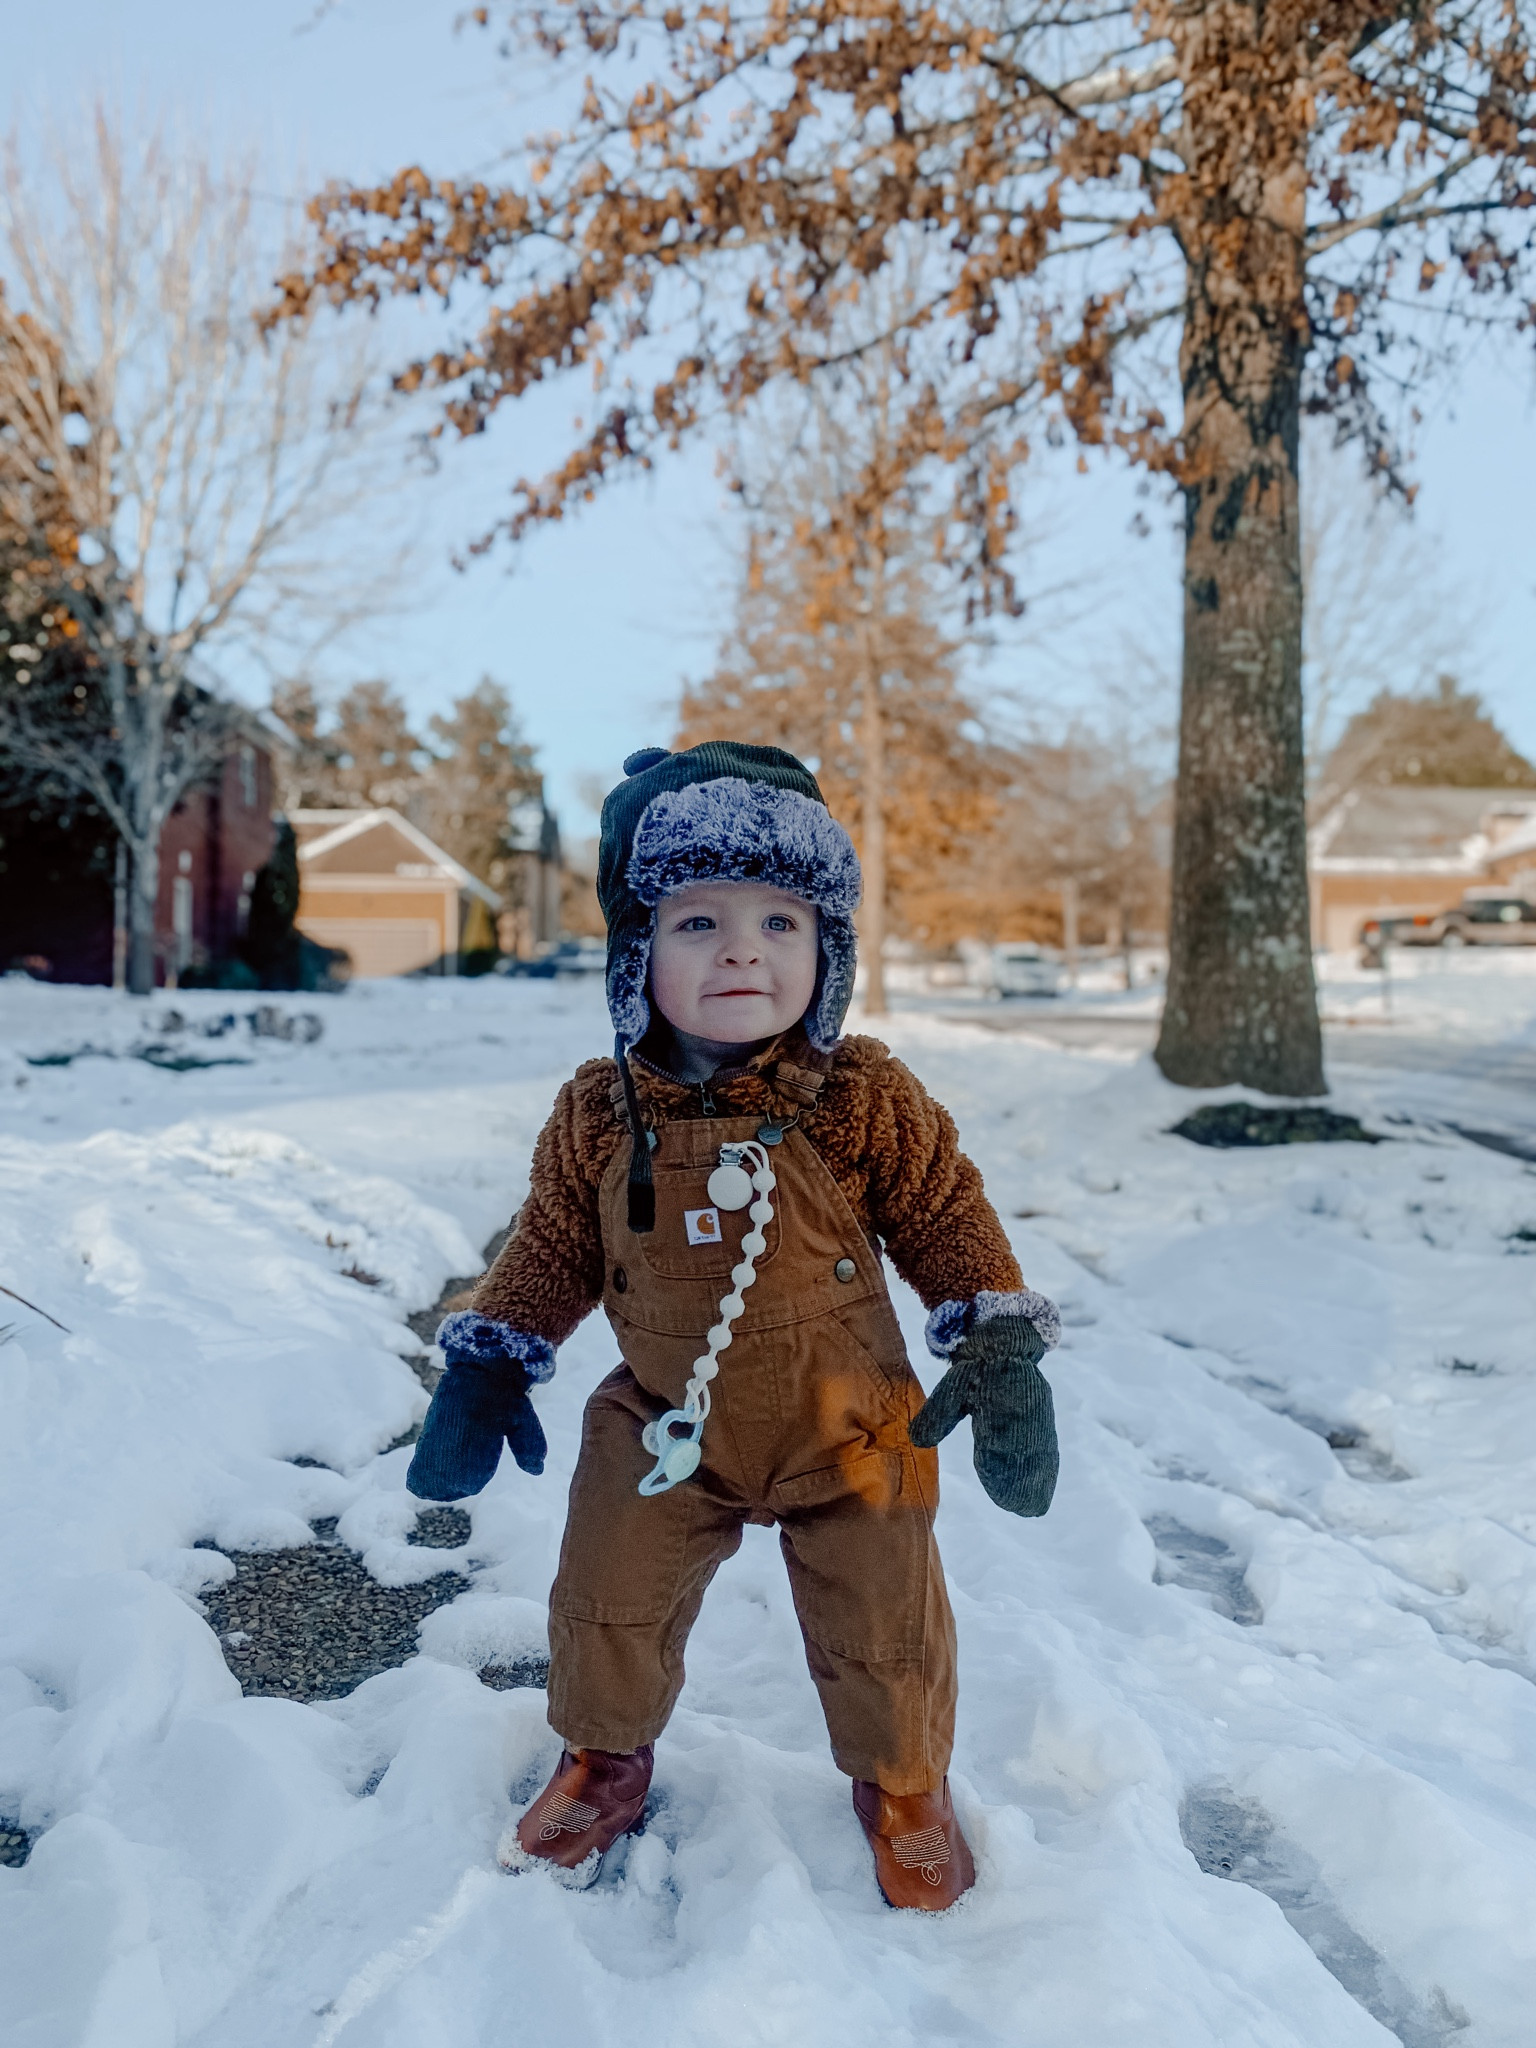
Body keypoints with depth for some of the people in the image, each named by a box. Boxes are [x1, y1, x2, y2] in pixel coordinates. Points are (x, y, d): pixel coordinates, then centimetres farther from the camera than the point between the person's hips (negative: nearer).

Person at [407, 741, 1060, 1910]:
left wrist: (1000, 1345, -14)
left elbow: (948, 1219, -6)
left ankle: (903, 1782, 44)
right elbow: (555, 1245, 2)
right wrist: (490, 1363, 0)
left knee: (883, 1633, 12)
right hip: (665, 1429, 2)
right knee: (609, 1607, 16)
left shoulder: (865, 1101, -18)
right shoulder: (600, 1116, -13)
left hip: (849, 1429, -1)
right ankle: (606, 1756, 48)